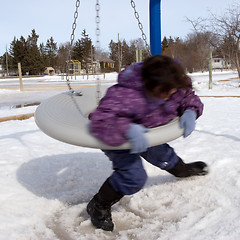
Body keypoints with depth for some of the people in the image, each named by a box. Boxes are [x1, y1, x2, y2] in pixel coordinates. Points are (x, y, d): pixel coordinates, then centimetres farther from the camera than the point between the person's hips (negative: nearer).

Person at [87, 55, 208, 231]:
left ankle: (183, 170, 63)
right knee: (134, 176, -20)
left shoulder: (175, 87, -23)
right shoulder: (126, 95, -45)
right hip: (118, 138, -6)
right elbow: (100, 121, -50)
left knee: (162, 154, 25)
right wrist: (128, 129, -65)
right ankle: (98, 206, 2)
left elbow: (190, 97, -5)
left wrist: (191, 111, -27)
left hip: (146, 133, 7)